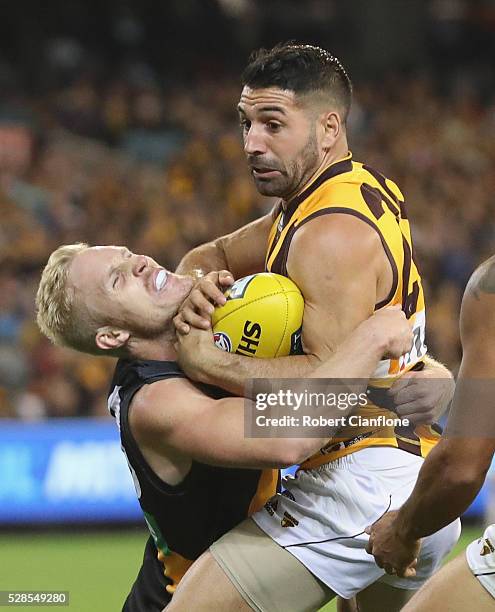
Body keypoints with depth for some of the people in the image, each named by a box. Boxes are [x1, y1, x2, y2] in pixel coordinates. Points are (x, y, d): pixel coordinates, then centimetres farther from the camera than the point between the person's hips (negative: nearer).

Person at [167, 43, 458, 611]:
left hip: (360, 479, -10)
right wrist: (192, 285, -1)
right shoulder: (368, 189, 15)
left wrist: (205, 362, -22)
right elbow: (214, 254, 23)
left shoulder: (332, 234, -16)